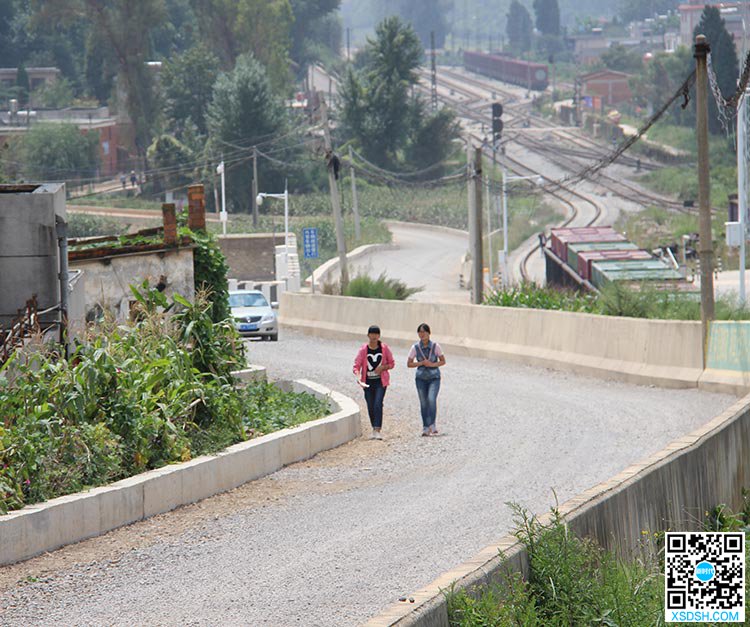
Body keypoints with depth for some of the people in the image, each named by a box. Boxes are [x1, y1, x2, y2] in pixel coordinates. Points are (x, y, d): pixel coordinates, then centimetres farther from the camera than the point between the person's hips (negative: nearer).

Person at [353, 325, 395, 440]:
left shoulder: (384, 348, -2)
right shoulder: (363, 350, -4)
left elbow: (392, 363, 7)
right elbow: (356, 366, -6)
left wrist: (383, 367, -13)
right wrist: (358, 376, -25)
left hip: (381, 381, -2)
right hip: (368, 382, 2)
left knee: (378, 404, -16)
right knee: (370, 406, 7)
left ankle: (377, 430, -20)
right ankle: (374, 428, 25)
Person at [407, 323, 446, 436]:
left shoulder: (435, 346, -4)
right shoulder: (415, 348, -2)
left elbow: (443, 361, 3)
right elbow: (409, 364, 2)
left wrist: (432, 364, -15)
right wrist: (421, 363, -13)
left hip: (434, 377, -2)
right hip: (421, 378, 2)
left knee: (431, 399, -21)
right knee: (423, 403, 2)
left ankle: (432, 425, -16)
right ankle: (425, 427, 10)